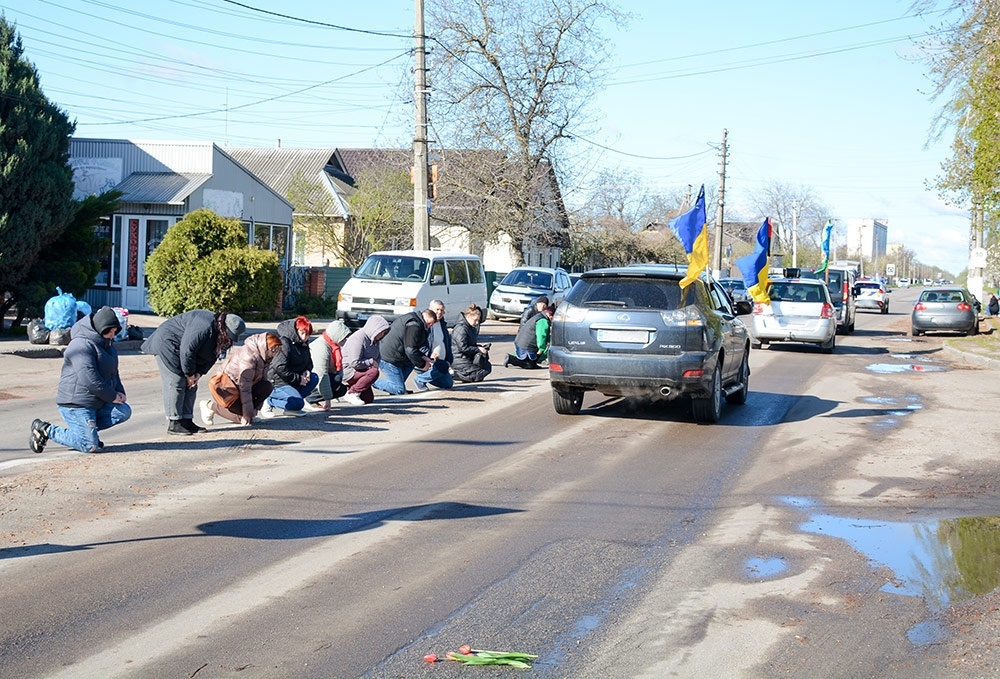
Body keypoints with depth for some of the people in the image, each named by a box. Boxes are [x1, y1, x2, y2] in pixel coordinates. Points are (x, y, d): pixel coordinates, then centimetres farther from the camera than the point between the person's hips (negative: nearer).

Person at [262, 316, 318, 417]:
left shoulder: (304, 344, 11)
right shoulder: (284, 343, -18)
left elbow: (309, 362, 24)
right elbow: (280, 368, -24)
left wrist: (307, 371, -1)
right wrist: (298, 379, -19)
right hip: (277, 381, -9)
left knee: (314, 378, -6)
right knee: (298, 403, -26)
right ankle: (269, 401, -8)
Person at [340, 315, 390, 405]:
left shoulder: (374, 339, 3)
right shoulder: (358, 339, -27)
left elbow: (378, 356, 19)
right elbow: (354, 363, -32)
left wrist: (376, 363, -5)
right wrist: (371, 362, -20)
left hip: (360, 370, 10)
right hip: (348, 371, -9)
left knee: (368, 399, 6)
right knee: (374, 372, -32)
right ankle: (351, 393, -20)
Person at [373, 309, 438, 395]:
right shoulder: (414, 325, -16)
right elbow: (410, 350, -20)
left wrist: (423, 357, 11)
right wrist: (422, 365, -9)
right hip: (388, 359, -11)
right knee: (400, 390, -9)